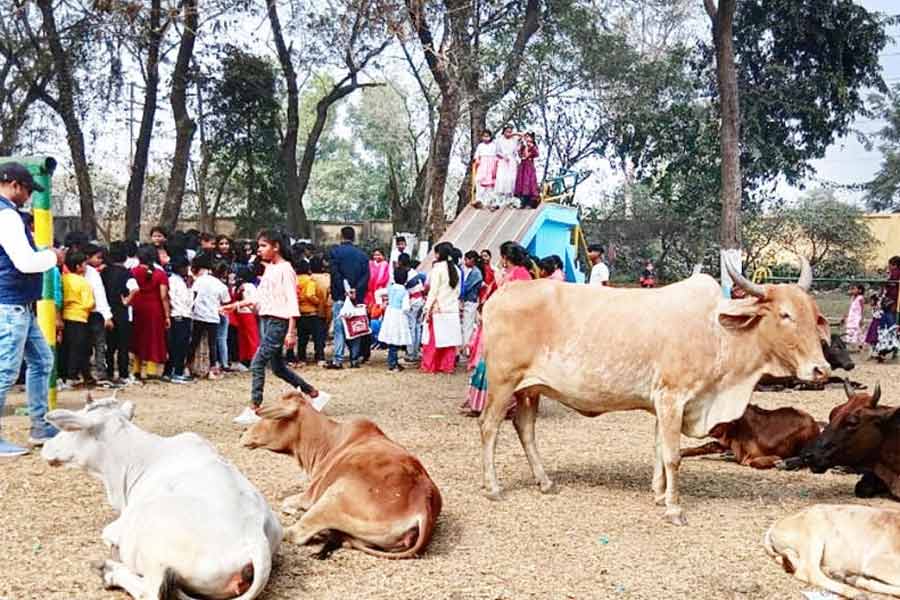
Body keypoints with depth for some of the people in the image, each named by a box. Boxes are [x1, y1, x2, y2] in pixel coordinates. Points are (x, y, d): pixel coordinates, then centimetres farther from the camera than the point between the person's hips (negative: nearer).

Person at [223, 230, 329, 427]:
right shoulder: (269, 268, 13)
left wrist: (291, 331, -21)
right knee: (277, 367, 15)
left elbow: (292, 301, -16)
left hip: (279, 322, -9)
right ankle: (315, 394, 26)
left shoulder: (285, 269, -12)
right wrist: (236, 305, 10)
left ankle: (253, 410, -6)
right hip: (267, 321, 9)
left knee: (257, 364, -11)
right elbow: (260, 296, 19)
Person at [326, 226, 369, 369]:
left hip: (340, 296, -3)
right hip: (357, 296, 3)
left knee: (339, 327, -3)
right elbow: (366, 276, 1)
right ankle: (354, 359, 9)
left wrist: (344, 291, -8)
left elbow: (335, 274, -9)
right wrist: (356, 291, -4)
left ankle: (338, 359, -9)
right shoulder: (362, 254, 10)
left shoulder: (335, 252, 0)